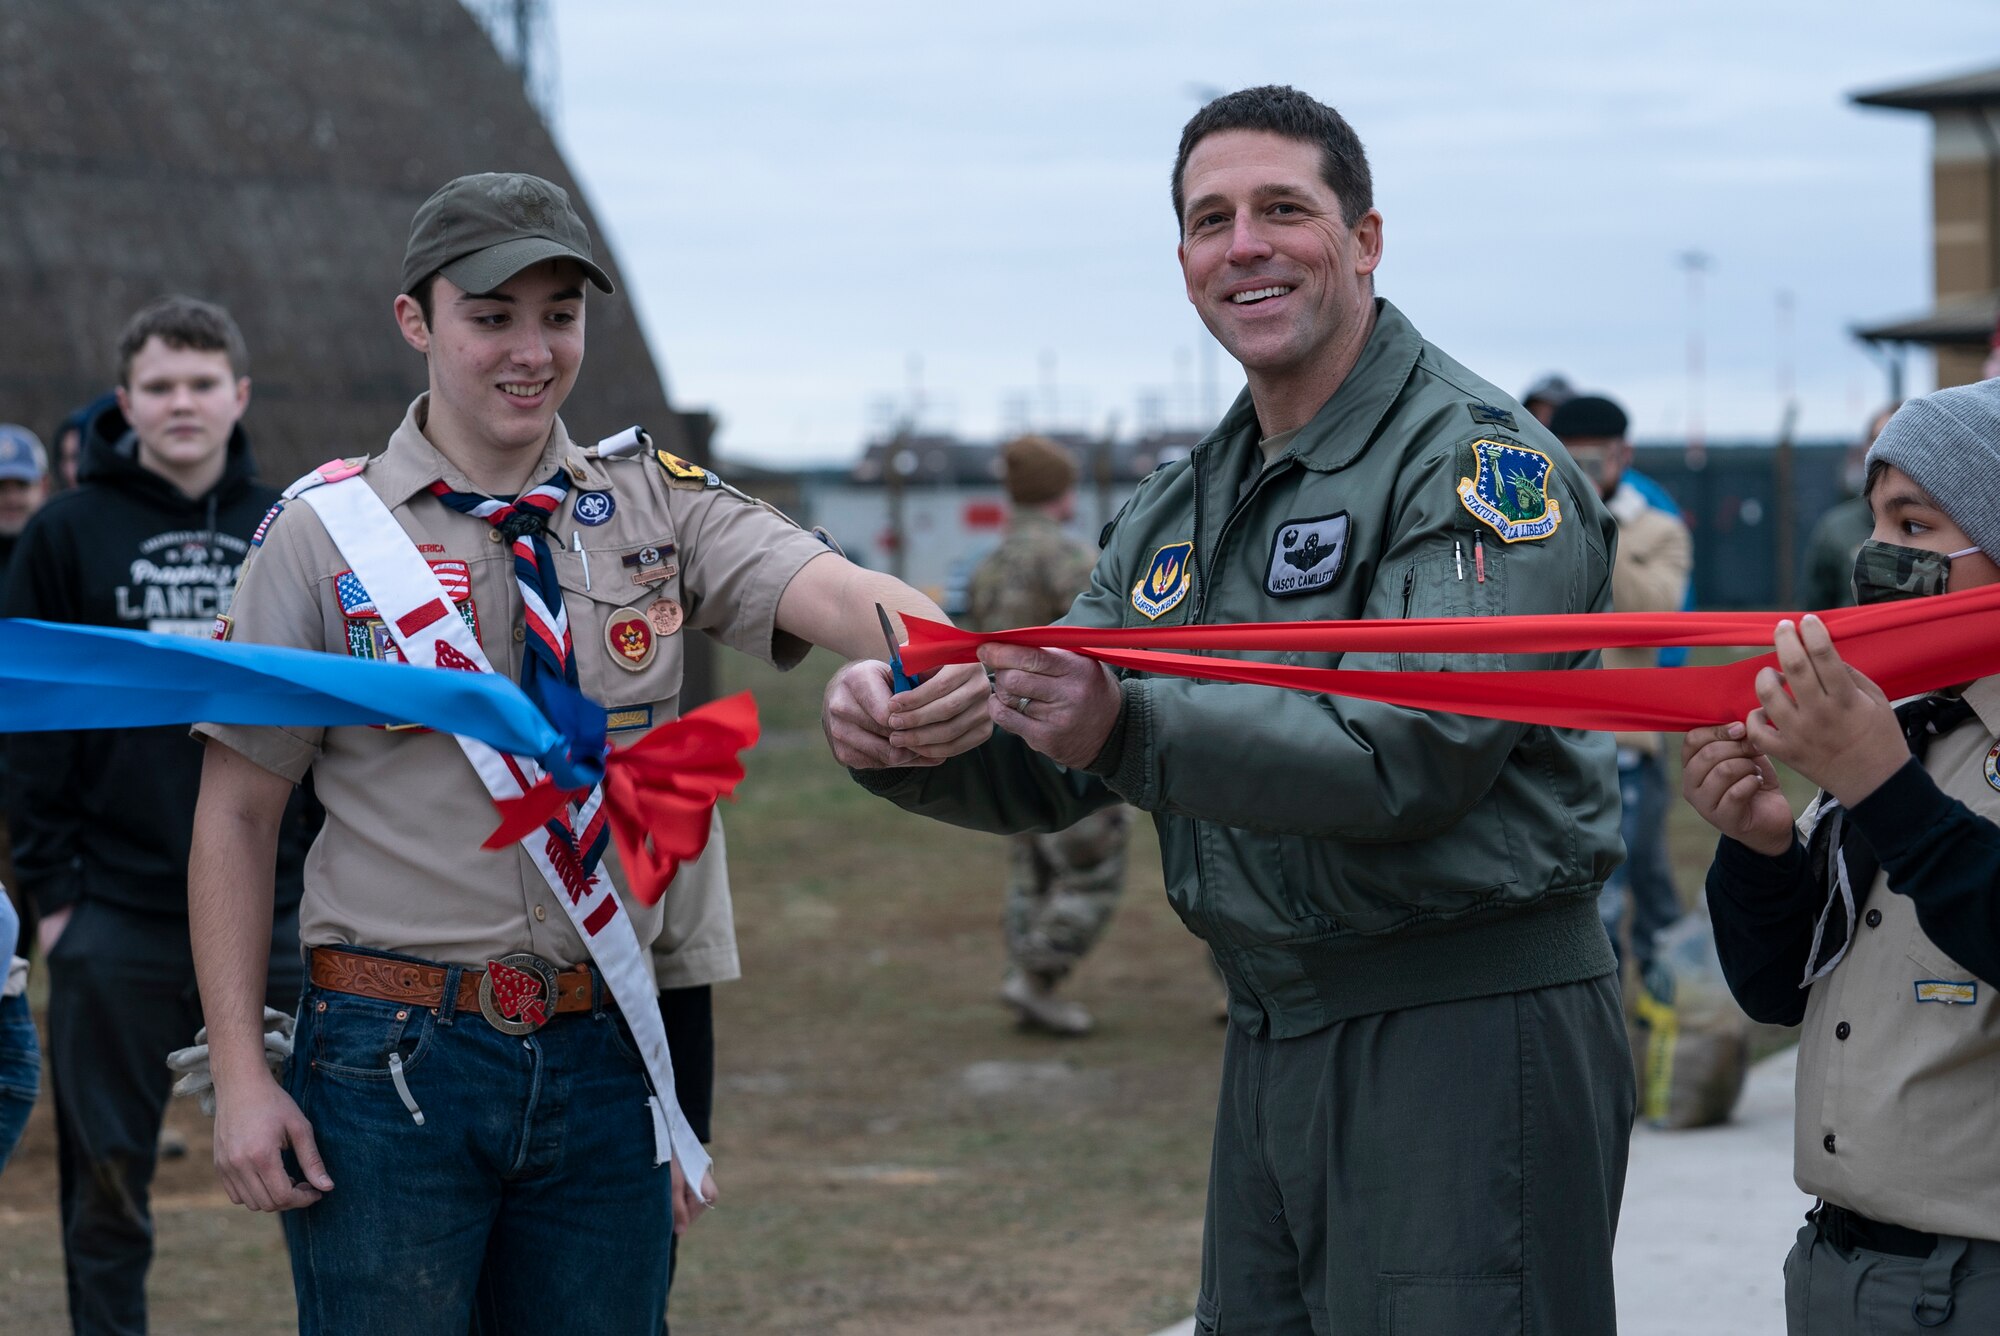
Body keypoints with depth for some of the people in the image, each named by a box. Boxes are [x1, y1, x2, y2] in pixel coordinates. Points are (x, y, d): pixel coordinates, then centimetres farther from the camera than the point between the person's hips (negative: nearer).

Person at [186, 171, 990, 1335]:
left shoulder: (657, 505, 5)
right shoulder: (329, 533, -1)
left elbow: (836, 593, -13)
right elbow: (236, 813, 1)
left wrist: (939, 660, -38)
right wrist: (242, 1079, -7)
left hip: (604, 1059, 3)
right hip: (393, 1057, -2)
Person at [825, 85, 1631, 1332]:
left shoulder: (1478, 458, -11)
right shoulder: (1182, 510, 15)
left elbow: (1411, 756, -23)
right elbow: (1047, 767, 15)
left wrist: (1130, 730, -33)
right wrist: (902, 737, -8)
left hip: (1469, 1039, -8)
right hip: (1276, 1034, 8)